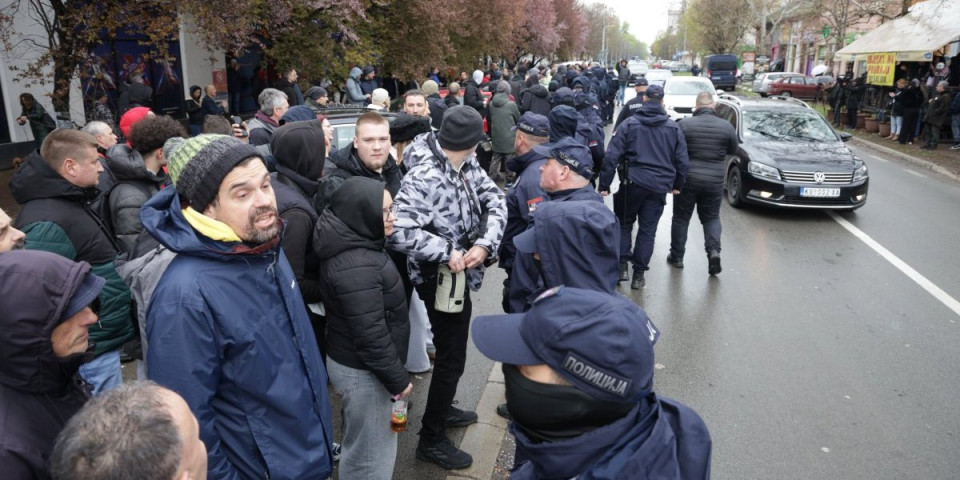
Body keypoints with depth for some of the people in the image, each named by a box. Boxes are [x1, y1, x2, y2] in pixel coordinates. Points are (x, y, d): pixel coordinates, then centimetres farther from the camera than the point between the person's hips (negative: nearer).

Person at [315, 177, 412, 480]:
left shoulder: (355, 246, 2)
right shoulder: (356, 267, -30)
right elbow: (370, 335, -28)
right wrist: (398, 378, -16)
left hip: (352, 362, 10)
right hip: (364, 372, -10)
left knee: (360, 444, 28)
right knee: (370, 453, 9)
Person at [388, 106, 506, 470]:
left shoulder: (466, 165, -4)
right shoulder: (424, 177, -29)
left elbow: (494, 200, -5)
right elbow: (396, 231, -36)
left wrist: (485, 243, -22)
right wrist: (447, 251, -31)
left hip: (459, 273, 9)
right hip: (439, 278, -9)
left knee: (451, 348, 25)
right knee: (451, 357, 5)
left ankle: (443, 409, 49)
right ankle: (431, 439, 24)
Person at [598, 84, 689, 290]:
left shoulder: (629, 123, -1)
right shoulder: (674, 128, 7)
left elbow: (611, 157, -7)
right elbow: (682, 161, 9)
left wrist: (604, 185, -3)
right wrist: (677, 185, 22)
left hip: (633, 182, -2)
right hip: (660, 186, 2)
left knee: (624, 223, 16)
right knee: (648, 230, 8)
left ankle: (622, 265, 7)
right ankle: (638, 273, 10)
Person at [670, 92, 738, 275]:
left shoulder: (685, 124, -9)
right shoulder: (726, 126, -3)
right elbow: (733, 150, 10)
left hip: (687, 179, -1)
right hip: (714, 180, 2)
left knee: (681, 218, 11)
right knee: (711, 218, 15)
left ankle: (677, 255, 17)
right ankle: (714, 250, -4)